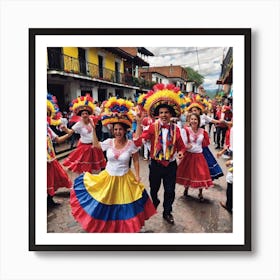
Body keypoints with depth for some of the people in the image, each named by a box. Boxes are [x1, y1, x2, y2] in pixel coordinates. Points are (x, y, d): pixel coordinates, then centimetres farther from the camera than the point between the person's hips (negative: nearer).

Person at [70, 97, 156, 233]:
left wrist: (137, 175, -6)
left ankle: (124, 227, 39)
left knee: (125, 207, 12)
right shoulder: (109, 142, -9)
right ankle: (108, 226, 42)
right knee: (106, 204, 15)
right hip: (108, 178, 2)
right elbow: (96, 145, 8)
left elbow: (136, 160, -2)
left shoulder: (131, 144, -14)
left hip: (124, 179, -2)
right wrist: (93, 129, 1)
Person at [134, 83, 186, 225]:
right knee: (154, 189, 20)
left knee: (170, 191, 10)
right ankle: (154, 203, 53)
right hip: (156, 164, 0)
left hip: (171, 165, 1)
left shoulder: (176, 129, -4)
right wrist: (139, 124, -30)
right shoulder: (153, 127, -10)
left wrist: (181, 152, -17)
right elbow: (138, 141, -22)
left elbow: (181, 146, 5)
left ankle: (167, 212, 35)